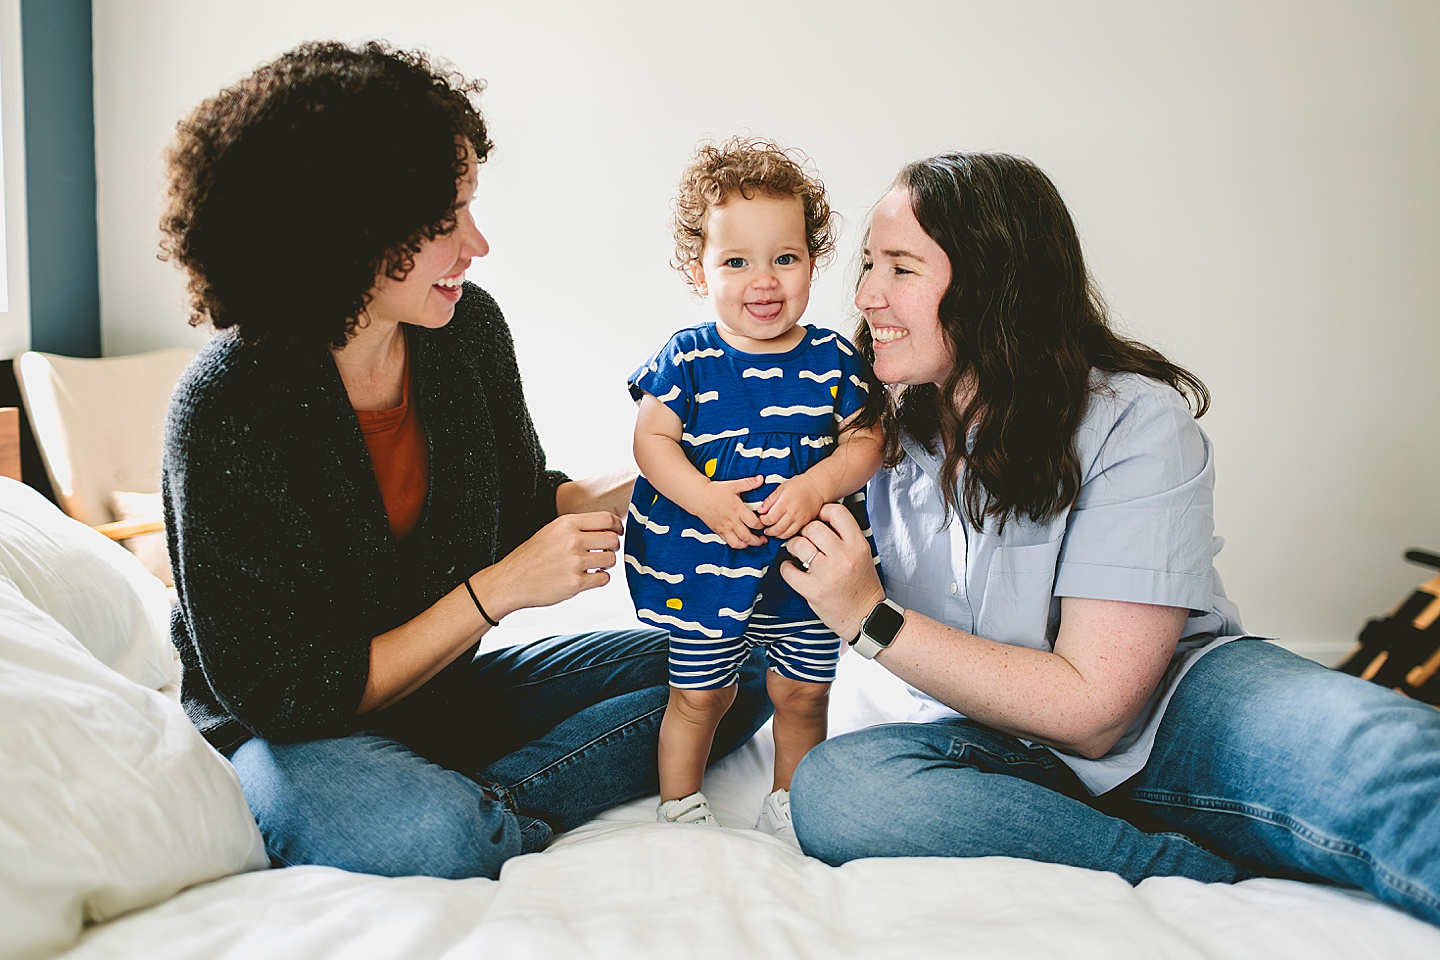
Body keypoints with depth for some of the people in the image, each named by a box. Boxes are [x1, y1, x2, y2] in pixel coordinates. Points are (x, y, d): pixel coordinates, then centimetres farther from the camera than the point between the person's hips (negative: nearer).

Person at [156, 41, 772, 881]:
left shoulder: (468, 326, -7)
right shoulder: (227, 411, -24)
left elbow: (523, 503, 10)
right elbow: (285, 694, -22)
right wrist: (499, 590, -26)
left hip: (451, 685, 7)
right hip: (294, 735, -7)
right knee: (431, 835, -41)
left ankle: (482, 805, -12)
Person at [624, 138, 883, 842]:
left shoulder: (834, 359, -5)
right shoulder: (686, 359, -9)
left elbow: (864, 442, -3)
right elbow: (651, 438, -9)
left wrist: (815, 487, -20)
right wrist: (705, 499, -22)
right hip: (703, 569, -1)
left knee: (802, 693, 15)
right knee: (698, 696, 12)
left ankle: (788, 801, 38)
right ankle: (679, 805, 34)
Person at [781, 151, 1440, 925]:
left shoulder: (1133, 423, -14)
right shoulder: (891, 433, 2)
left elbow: (1093, 709, -20)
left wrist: (872, 619, -20)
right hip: (1010, 749, 6)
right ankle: (1216, 871, -26)